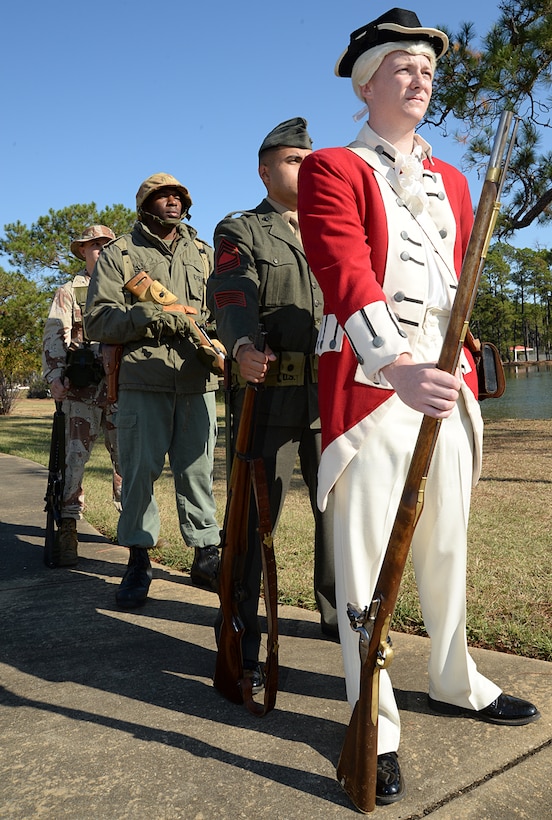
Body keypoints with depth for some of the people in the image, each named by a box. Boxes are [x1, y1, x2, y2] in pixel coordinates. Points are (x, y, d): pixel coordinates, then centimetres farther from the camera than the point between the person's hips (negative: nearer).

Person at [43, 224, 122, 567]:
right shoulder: (68, 293, 11)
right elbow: (54, 336, 1)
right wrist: (55, 376, -12)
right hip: (82, 387, -3)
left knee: (127, 455, 4)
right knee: (76, 456, -5)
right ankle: (68, 528, 0)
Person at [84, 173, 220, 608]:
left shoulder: (203, 254, 19)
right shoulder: (119, 254, 8)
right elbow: (98, 318, -1)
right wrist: (155, 316, -13)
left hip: (197, 381, 3)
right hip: (142, 381, -2)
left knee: (197, 469, 7)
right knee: (139, 470, 1)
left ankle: (206, 555, 18)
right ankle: (139, 561, 14)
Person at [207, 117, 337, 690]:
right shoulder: (239, 232, 5)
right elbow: (233, 300, -13)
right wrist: (243, 347, -34)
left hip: (334, 392, 6)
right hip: (270, 390, -5)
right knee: (255, 514, -3)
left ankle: (339, 614, 30)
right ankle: (242, 642, 9)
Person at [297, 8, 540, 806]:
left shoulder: (452, 181, 20)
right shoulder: (332, 170, -1)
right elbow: (349, 282, -18)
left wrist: (463, 367, 15)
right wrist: (400, 370, -33)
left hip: (446, 385, 6)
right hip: (371, 385, -6)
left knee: (447, 545, 14)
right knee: (367, 556, -1)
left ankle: (455, 682, 33)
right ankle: (376, 724, 12)